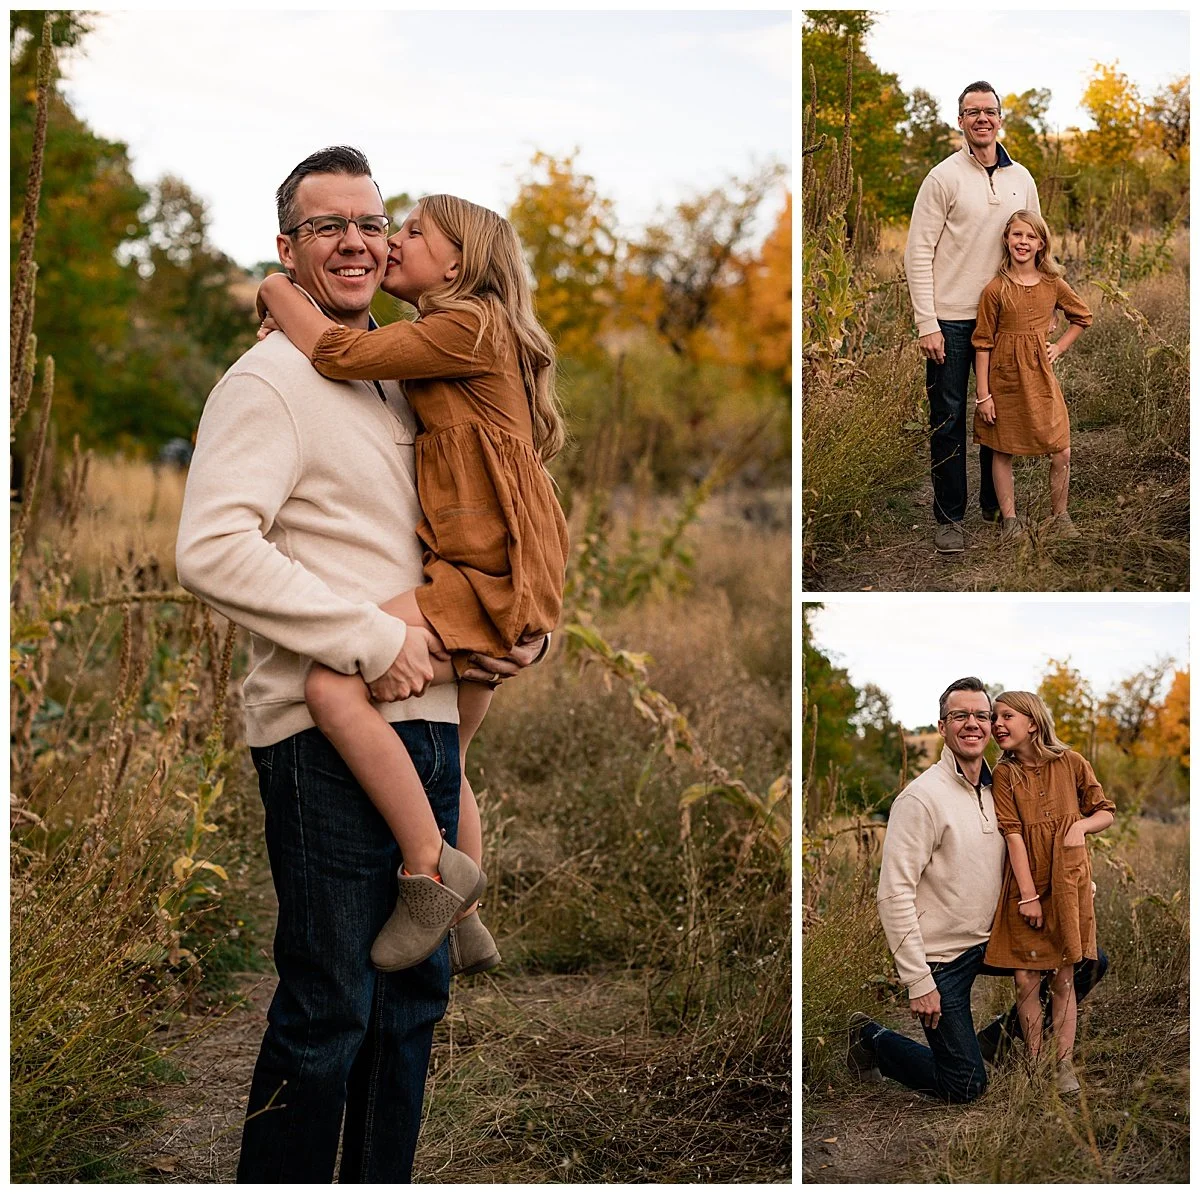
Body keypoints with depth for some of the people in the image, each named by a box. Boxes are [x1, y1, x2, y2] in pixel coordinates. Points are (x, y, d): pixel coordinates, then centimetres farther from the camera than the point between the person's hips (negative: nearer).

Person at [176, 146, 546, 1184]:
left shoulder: (402, 381, 19)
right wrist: (372, 640, -19)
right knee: (327, 1008, -3)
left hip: (426, 716, 8)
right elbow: (211, 551, -20)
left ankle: (383, 1181, 29)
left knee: (414, 992, 15)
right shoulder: (270, 381, -7)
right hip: (326, 730, -8)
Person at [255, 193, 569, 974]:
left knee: (334, 686, -27)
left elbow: (343, 355, -16)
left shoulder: (471, 326, -10)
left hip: (487, 574, -11)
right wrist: (287, 323, 11)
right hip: (478, 576, 11)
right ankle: (464, 929, 38)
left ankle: (430, 871, -17)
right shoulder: (440, 342, 20)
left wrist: (278, 293, 0)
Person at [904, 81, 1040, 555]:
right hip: (951, 320, -4)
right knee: (948, 420, 1)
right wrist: (926, 325, -14)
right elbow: (918, 253, -8)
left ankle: (996, 505, 26)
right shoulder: (944, 177, -6)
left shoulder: (1021, 179, 8)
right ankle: (949, 518, 10)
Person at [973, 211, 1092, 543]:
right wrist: (983, 394, -8)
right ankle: (1008, 519, 20)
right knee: (1003, 451, 6)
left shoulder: (1053, 284, 0)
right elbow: (983, 344, -6)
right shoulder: (995, 289, -8)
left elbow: (1083, 317, 18)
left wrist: (1059, 347, 4)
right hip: (1004, 377, -2)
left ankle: (1059, 516, 18)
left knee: (1061, 452, 0)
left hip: (1040, 377, 2)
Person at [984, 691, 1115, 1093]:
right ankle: (1033, 1065, 13)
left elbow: (1106, 812, 10)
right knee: (1026, 980, 1)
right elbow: (1013, 835, -9)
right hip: (1024, 888, 0)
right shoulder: (1004, 774, -2)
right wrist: (1028, 895, -15)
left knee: (1063, 979, 5)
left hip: (1068, 885, 0)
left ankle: (1065, 1065, 13)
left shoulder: (1071, 763, 0)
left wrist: (1082, 825, -12)